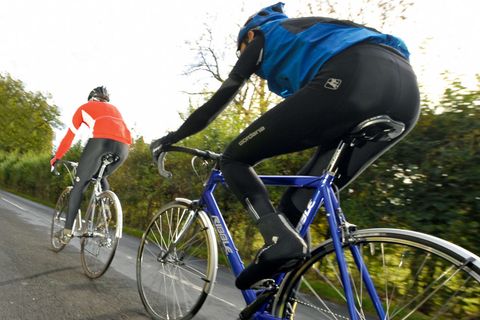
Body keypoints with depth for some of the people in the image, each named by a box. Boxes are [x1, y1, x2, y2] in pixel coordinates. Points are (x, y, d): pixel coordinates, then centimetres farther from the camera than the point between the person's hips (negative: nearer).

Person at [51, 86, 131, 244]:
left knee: (79, 185, 12)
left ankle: (68, 230, 12)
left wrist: (57, 157, 43)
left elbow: (69, 136, 31)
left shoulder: (85, 107, 31)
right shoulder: (114, 108, 40)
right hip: (124, 144, 4)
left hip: (102, 139, -3)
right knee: (102, 178, 30)